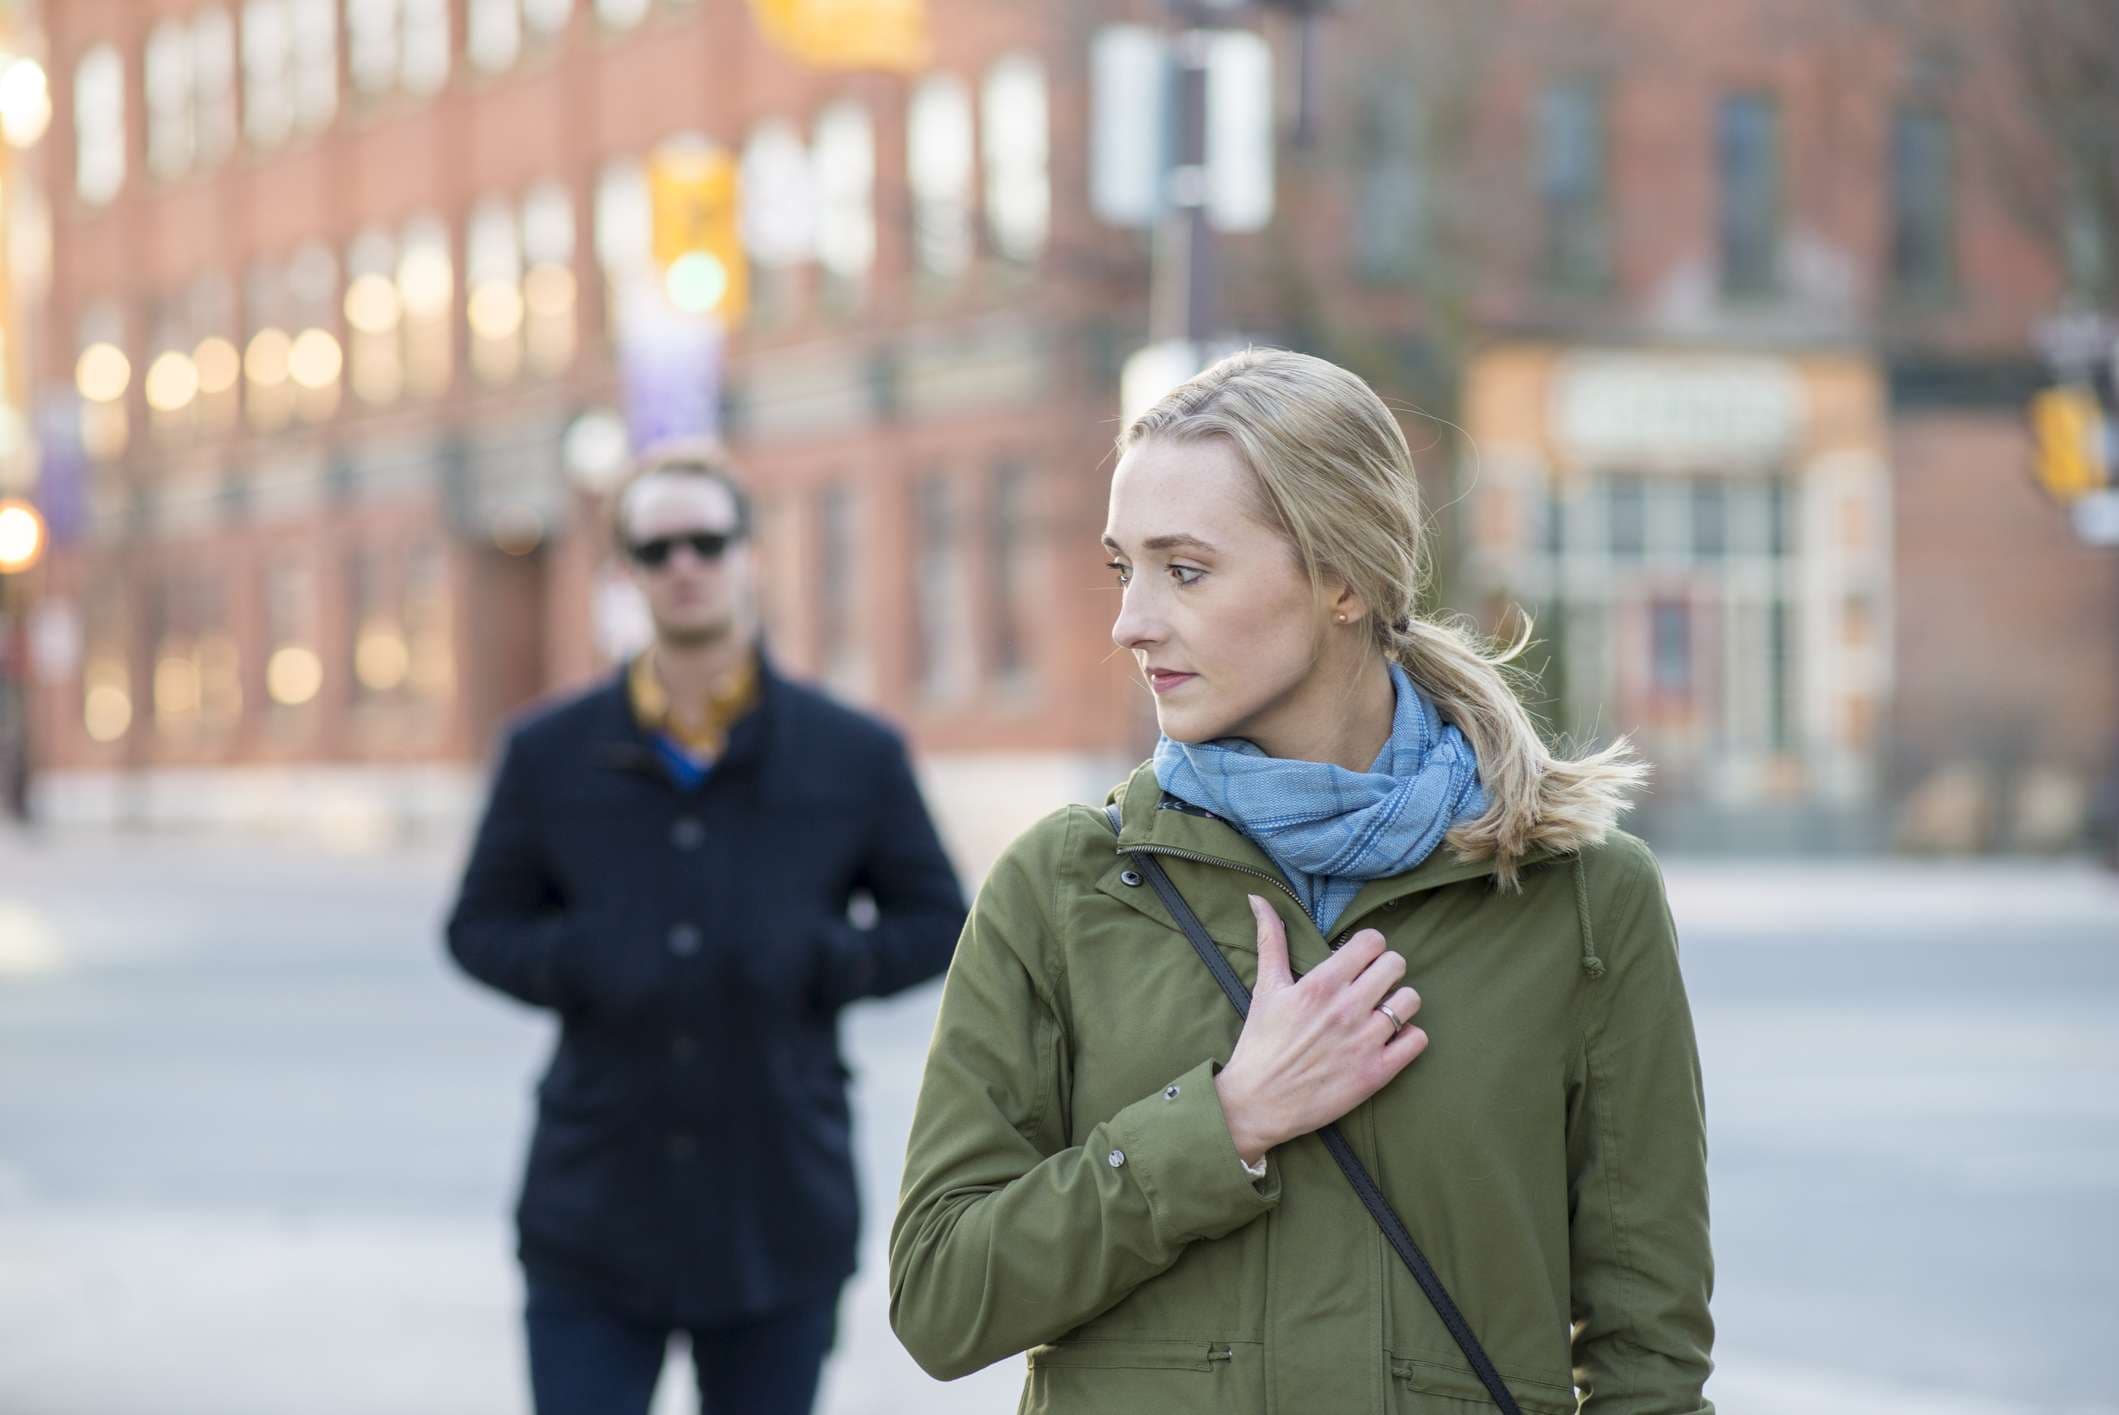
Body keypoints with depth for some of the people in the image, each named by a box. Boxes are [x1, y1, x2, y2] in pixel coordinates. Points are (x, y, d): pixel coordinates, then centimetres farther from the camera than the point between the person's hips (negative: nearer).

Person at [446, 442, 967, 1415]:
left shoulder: (855, 757, 2)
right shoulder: (550, 754, 4)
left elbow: (936, 921, 8)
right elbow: (481, 926, 11)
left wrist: (822, 962, -11)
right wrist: (575, 965, -10)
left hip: (780, 1225, 0)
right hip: (594, 1225, 0)